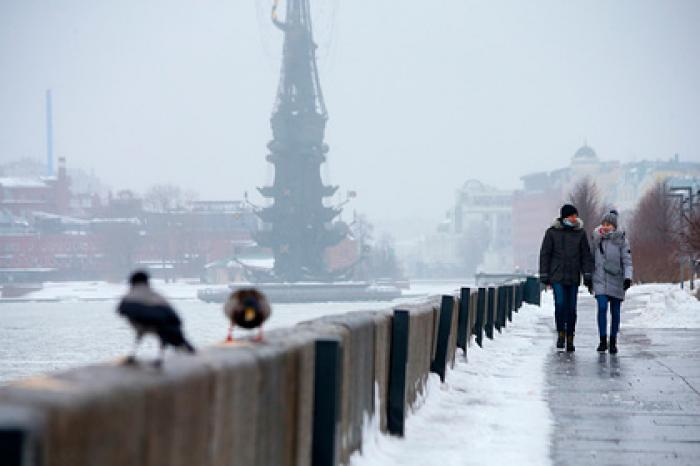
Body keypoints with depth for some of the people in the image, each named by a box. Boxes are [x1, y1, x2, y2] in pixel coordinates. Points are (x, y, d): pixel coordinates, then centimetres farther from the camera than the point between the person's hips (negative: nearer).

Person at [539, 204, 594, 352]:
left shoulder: (580, 233, 6)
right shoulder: (552, 232, 1)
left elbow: (586, 256, 8)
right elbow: (545, 254, 4)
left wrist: (588, 276, 0)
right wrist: (544, 276, 0)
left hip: (573, 278, 2)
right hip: (557, 276, -2)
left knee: (571, 308, 3)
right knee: (560, 304, -15)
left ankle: (570, 339, 13)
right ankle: (560, 334, 2)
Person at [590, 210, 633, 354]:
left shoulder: (621, 239, -3)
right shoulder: (596, 238, 6)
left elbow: (627, 260, -5)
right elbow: (591, 258, 15)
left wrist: (628, 277, -16)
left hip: (616, 279, -1)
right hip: (600, 279, 1)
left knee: (615, 311, 5)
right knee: (602, 307, -14)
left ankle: (613, 342, 15)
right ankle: (603, 340, -9)